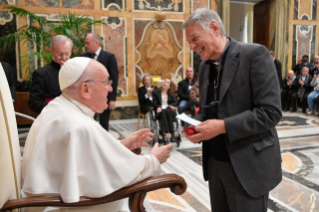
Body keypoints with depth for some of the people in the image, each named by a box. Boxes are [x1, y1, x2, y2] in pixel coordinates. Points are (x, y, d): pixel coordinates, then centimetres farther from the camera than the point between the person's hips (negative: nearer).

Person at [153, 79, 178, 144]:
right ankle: (164, 134, -51)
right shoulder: (156, 92, 13)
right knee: (163, 113, -36)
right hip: (160, 111, -1)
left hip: (169, 110, 1)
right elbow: (155, 103, 6)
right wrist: (158, 107, -16)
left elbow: (175, 102, 9)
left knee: (168, 112, -35)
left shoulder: (171, 93, 19)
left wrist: (170, 106, -12)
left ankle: (172, 134, -41)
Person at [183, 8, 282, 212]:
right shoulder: (205, 65, 9)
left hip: (247, 166, -6)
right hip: (215, 162, 7)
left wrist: (223, 126, -24)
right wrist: (197, 127, -3)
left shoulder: (254, 54, -13)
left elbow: (270, 111, -18)